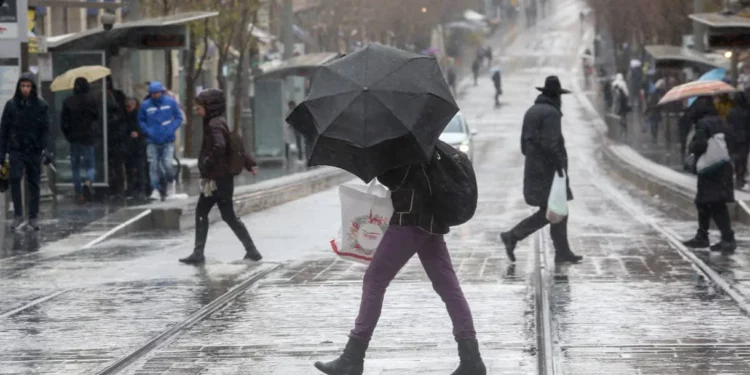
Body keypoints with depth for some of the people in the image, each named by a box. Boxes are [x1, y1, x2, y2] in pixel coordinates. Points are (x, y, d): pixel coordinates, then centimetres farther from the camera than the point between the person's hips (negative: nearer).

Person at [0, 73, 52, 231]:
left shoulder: (41, 105, 0)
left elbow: (46, 129, 0)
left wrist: (45, 149, -12)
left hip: (34, 150, 0)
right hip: (16, 150, 0)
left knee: (34, 184, 5)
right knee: (15, 179, -14)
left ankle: (33, 218, 12)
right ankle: (18, 215, -9)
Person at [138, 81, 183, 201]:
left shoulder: (170, 102, -1)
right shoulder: (145, 105, 0)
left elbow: (178, 118, 6)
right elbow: (141, 120, 10)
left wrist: (171, 130, -7)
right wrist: (148, 131, -5)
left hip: (167, 141, -1)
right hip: (152, 141, 1)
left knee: (167, 165, -9)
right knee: (153, 166, -5)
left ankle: (170, 183, 21)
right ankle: (155, 190, 1)